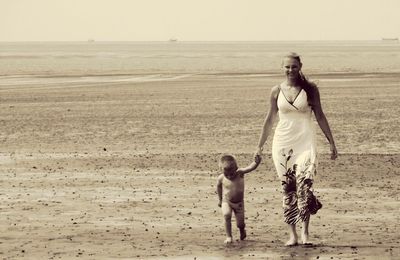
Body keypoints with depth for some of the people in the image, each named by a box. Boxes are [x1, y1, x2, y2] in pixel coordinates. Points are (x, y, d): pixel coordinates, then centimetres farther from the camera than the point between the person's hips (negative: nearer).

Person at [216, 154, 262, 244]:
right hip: (226, 202, 0)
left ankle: (242, 231, 40)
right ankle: (228, 236, -15)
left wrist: (256, 162, -52)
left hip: (239, 203, 0)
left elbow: (250, 168, -32)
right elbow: (218, 187, 7)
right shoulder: (221, 178, -14)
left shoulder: (240, 173, -18)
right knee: (227, 215, -27)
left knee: (240, 223, 4)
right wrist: (220, 199, 15)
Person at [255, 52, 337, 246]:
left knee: (304, 185, -16)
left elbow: (320, 116, 6)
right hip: (282, 143, 2)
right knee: (288, 189, 2)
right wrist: (260, 146, 16)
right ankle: (292, 234, 7)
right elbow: (269, 120, 14)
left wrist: (331, 143, 4)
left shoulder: (310, 89, 1)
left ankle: (304, 232, -11)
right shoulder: (277, 91, 5)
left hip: (305, 142, -2)